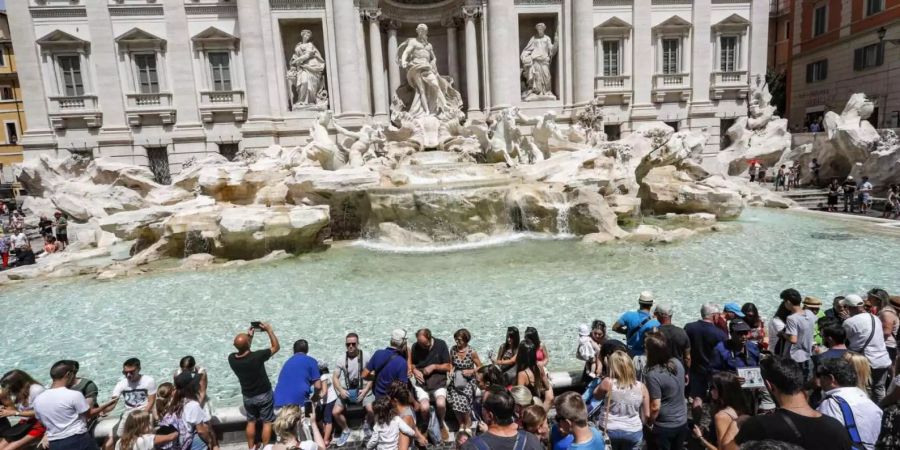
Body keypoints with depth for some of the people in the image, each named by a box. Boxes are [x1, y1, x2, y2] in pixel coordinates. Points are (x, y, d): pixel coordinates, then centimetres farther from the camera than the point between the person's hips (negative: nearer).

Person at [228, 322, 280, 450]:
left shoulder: (231, 359, -18)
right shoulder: (257, 356, -30)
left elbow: (243, 350, 6)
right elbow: (276, 347, -15)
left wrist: (249, 335, 6)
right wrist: (269, 330, -12)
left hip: (247, 396, 4)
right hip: (264, 395, -4)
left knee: (251, 422, 24)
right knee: (267, 422, 13)